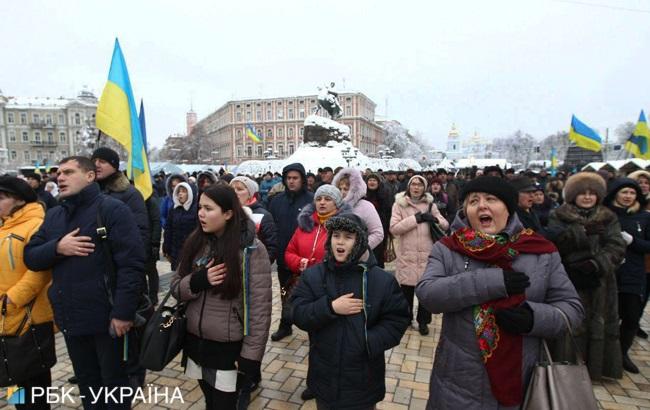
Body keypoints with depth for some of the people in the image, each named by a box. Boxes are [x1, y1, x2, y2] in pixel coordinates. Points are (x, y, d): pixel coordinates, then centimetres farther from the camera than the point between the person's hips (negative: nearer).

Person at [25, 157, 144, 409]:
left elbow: (131, 263, -19)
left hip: (107, 316, -6)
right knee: (86, 382, 23)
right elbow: (30, 257, 8)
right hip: (70, 317, 7)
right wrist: (57, 247, -13)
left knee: (114, 382, 11)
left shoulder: (112, 209, -13)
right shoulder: (53, 215, 11)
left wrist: (123, 312, -23)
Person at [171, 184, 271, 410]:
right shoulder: (196, 242, -1)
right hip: (196, 342, 5)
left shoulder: (251, 250, -17)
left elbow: (259, 309, -15)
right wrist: (198, 280, -19)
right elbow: (176, 288, 2)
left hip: (229, 349, -5)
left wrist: (250, 357, -15)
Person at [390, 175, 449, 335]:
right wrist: (416, 218, -15)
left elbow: (445, 225, 8)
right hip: (407, 254, -2)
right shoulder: (399, 204, 1)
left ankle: (423, 321, 24)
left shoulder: (430, 204, 9)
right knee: (407, 288, 9)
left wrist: (435, 219, -14)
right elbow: (394, 228, -10)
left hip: (427, 254, 2)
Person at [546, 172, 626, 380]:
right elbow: (554, 242, -12)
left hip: (599, 283, 3)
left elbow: (617, 247, -3)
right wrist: (582, 232, -26)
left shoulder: (608, 219, 10)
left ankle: (595, 366, 25)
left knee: (598, 325, 9)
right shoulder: (559, 216, 3)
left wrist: (598, 264, -19)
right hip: (567, 281, -2)